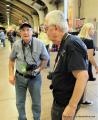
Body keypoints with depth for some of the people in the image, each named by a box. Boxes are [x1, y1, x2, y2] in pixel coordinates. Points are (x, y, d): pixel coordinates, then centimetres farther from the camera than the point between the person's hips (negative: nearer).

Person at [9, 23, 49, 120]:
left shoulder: (39, 44, -14)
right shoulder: (16, 44, -10)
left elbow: (45, 59, 0)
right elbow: (11, 59, 4)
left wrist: (39, 69, -10)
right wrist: (11, 74, 0)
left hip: (35, 78, -1)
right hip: (19, 77, 1)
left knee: (36, 102, 14)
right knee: (20, 102, 17)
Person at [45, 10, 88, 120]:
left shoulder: (71, 44, -24)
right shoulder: (65, 44, 6)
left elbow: (83, 76, -32)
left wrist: (72, 106, -31)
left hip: (65, 104, -9)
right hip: (60, 99, 9)